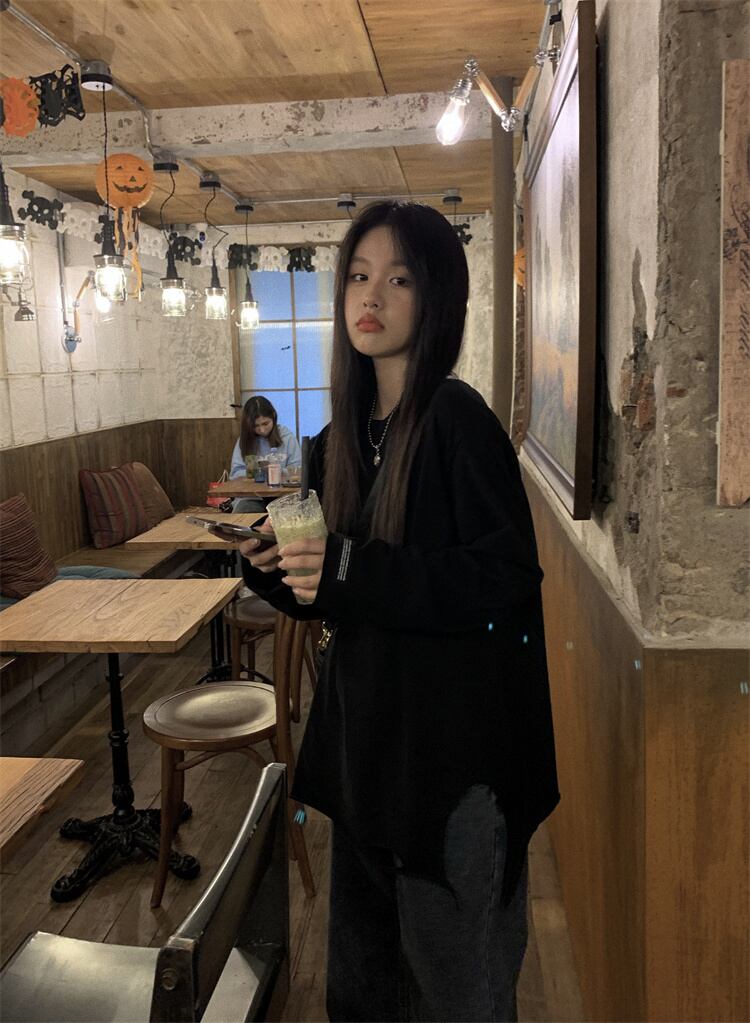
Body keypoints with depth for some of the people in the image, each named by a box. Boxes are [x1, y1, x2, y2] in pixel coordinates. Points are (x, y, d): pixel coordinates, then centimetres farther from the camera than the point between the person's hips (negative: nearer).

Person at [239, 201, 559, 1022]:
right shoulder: (348, 434, 6)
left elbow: (508, 580, -21)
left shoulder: (457, 421, -16)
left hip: (453, 749, -7)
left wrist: (351, 571, -26)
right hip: (365, 738, 7)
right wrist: (279, 569, -6)